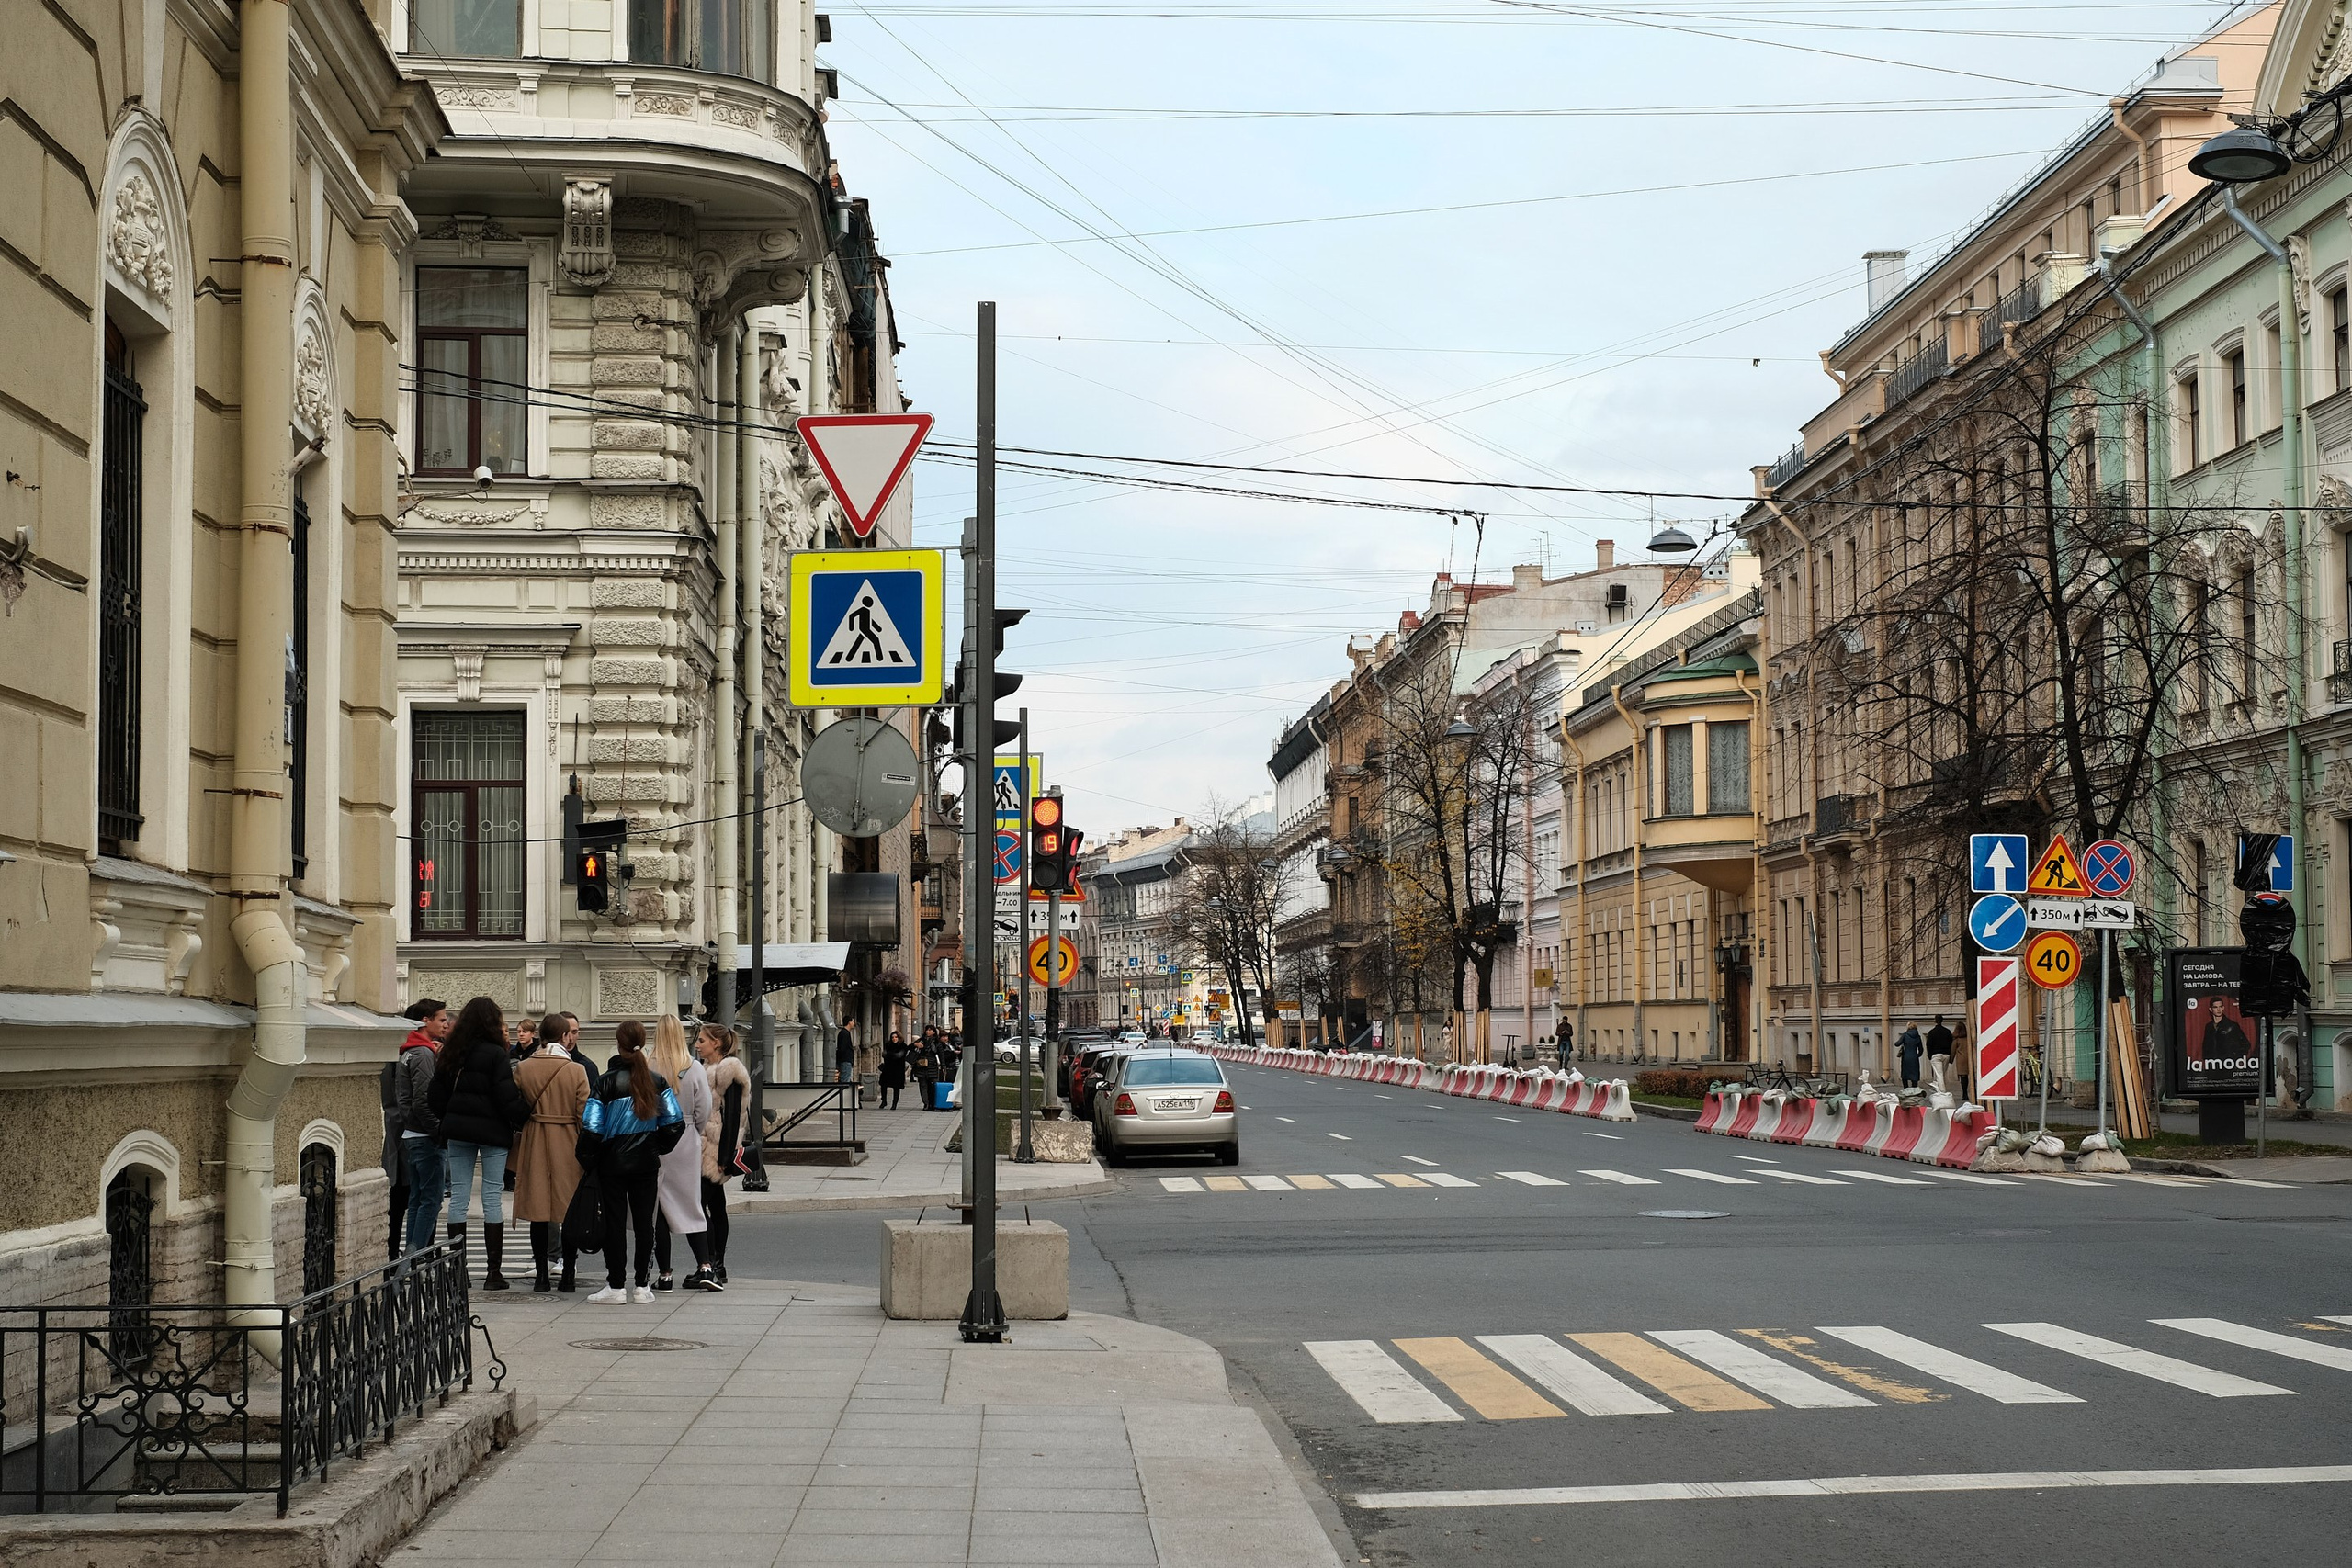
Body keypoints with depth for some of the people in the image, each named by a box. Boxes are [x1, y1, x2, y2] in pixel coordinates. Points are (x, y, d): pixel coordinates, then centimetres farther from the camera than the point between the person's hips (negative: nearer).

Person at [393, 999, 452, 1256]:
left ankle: (412, 1254, 15)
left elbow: (401, 1099, 18)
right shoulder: (425, 1054, -15)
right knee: (431, 1199, -7)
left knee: (417, 1199, 13)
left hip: (411, 1136, 10)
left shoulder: (407, 1053, 16)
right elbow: (422, 1102, -21)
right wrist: (439, 1130, -14)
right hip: (426, 1138, -10)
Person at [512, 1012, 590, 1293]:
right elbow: (585, 1114, -6)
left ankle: (541, 1277, 5)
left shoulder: (523, 1068, -2)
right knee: (569, 1211, 6)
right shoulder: (577, 1070, -8)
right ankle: (567, 1277, 7)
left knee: (539, 1212, 5)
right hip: (568, 1143, -2)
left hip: (534, 1143, 2)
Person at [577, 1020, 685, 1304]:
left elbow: (592, 1128, -13)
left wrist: (588, 1161, 0)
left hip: (613, 1163, -3)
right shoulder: (657, 1080, 0)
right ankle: (642, 1286, 10)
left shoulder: (606, 1081, -11)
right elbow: (675, 1122, 1)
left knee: (614, 1222, 2)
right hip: (647, 1163, 3)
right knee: (645, 1221, 7)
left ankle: (615, 1286, 2)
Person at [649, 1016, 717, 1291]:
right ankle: (704, 1267, 2)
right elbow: (704, 1110, -2)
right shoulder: (695, 1068, -5)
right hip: (687, 1145, 2)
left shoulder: (647, 1070, -12)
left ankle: (664, 1274, 8)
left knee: (658, 1207, 6)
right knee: (690, 1204, 11)